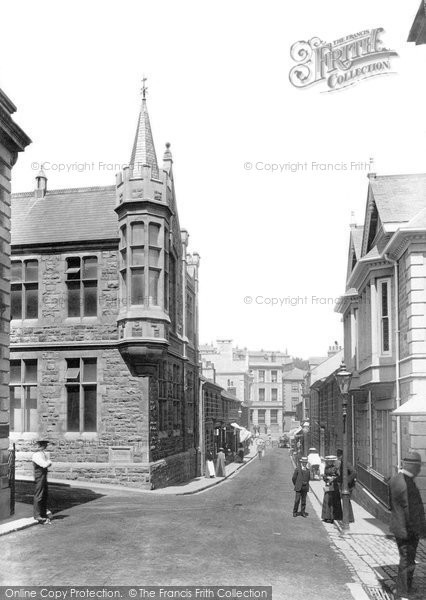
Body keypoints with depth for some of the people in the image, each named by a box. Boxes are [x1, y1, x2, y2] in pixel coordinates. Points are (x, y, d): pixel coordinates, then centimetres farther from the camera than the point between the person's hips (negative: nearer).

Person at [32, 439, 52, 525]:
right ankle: (37, 516, 4)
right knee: (38, 496, -3)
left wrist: (47, 463, -9)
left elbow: (49, 463, 10)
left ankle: (43, 514, 25)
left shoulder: (44, 453, 13)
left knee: (45, 495, 14)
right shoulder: (36, 455, -16)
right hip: (39, 476, -9)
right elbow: (44, 465, -21)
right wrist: (48, 462, -2)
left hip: (44, 476, 9)